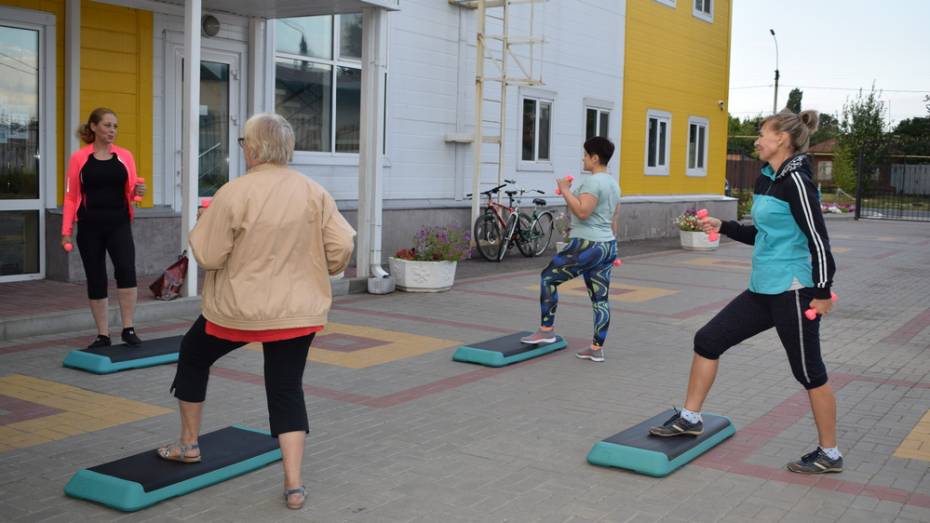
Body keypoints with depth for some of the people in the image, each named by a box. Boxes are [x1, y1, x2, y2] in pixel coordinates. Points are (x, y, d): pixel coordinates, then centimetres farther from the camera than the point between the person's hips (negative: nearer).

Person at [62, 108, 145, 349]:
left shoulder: (124, 156, 6)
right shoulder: (78, 158, 1)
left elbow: (130, 191, 9)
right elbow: (71, 197, 2)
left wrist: (138, 191, -15)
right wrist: (66, 231, -3)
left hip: (119, 224, 0)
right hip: (90, 227, 0)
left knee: (126, 269, -21)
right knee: (96, 280, 5)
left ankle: (128, 329, -12)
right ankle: (103, 335, 16)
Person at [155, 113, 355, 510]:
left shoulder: (234, 193, -14)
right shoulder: (315, 193, -3)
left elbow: (208, 257, -11)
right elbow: (342, 248, -5)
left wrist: (203, 224, 7)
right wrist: (316, 269, 14)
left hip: (238, 309, -2)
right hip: (297, 312, 3)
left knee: (193, 357, 24)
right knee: (287, 390, 10)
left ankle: (188, 444, 37)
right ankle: (294, 484, 4)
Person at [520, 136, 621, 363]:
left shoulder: (593, 181, -15)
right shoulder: (613, 183, 15)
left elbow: (582, 212, -27)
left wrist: (565, 190, -17)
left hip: (587, 245, -9)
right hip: (607, 245, 10)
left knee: (548, 277, 3)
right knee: (601, 297, 8)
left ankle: (546, 330, 5)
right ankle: (597, 348, 11)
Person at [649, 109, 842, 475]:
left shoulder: (795, 181, -15)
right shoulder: (766, 180, 12)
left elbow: (818, 239, -17)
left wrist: (823, 292, -18)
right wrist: (722, 227, 16)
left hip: (792, 291, -9)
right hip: (763, 290, 9)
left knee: (809, 373, 2)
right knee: (707, 339, 9)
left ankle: (829, 455, 17)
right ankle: (690, 418, 21)